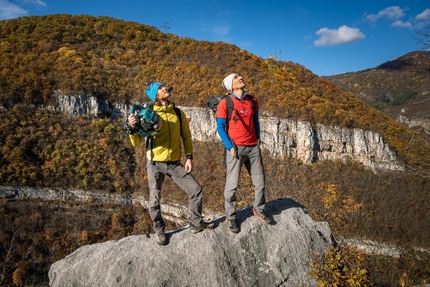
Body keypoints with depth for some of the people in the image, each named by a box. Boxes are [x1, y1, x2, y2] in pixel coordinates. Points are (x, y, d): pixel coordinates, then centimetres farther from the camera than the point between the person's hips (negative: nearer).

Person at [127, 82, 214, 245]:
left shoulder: (178, 113, 1)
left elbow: (186, 136, 8)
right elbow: (136, 143, -10)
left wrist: (189, 157, 0)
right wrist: (132, 128, -29)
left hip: (175, 164, 3)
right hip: (155, 164, -3)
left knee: (195, 190, 3)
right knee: (154, 201, 5)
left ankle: (197, 224, 24)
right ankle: (159, 230, 31)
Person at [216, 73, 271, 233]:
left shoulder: (253, 101, 8)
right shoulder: (225, 103, -7)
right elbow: (220, 128, -6)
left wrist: (258, 139, 10)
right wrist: (230, 147, -11)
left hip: (253, 147, 5)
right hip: (236, 148, -5)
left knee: (260, 182, 11)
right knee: (232, 185, 1)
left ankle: (258, 209, 33)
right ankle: (230, 217, 17)